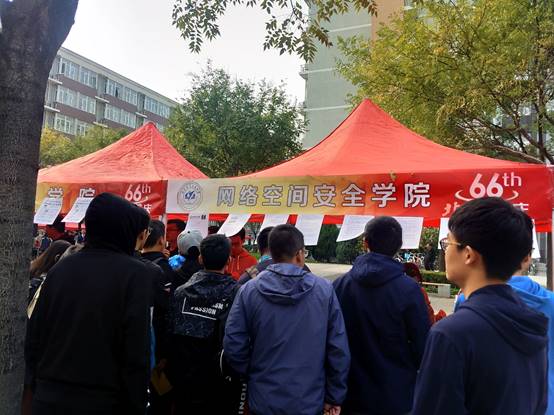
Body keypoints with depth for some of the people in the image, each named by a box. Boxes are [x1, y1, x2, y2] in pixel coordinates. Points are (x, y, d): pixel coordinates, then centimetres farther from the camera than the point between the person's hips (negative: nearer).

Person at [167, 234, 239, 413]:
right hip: (219, 385, -2)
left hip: (183, 380, 3)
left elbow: (169, 333, -2)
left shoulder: (180, 292, -8)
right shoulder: (236, 293, -17)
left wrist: (173, 373, 12)